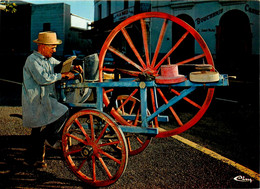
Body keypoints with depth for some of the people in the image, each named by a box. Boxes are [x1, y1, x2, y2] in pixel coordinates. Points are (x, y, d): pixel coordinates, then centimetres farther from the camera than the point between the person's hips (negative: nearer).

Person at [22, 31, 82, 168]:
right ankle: (45, 139, -5)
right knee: (63, 112, -20)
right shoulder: (32, 59, -12)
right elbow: (43, 79, -23)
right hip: (35, 101, -9)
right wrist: (63, 75, -17)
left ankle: (32, 159, 25)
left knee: (39, 129, 14)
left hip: (44, 99, 9)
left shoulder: (48, 59, 15)